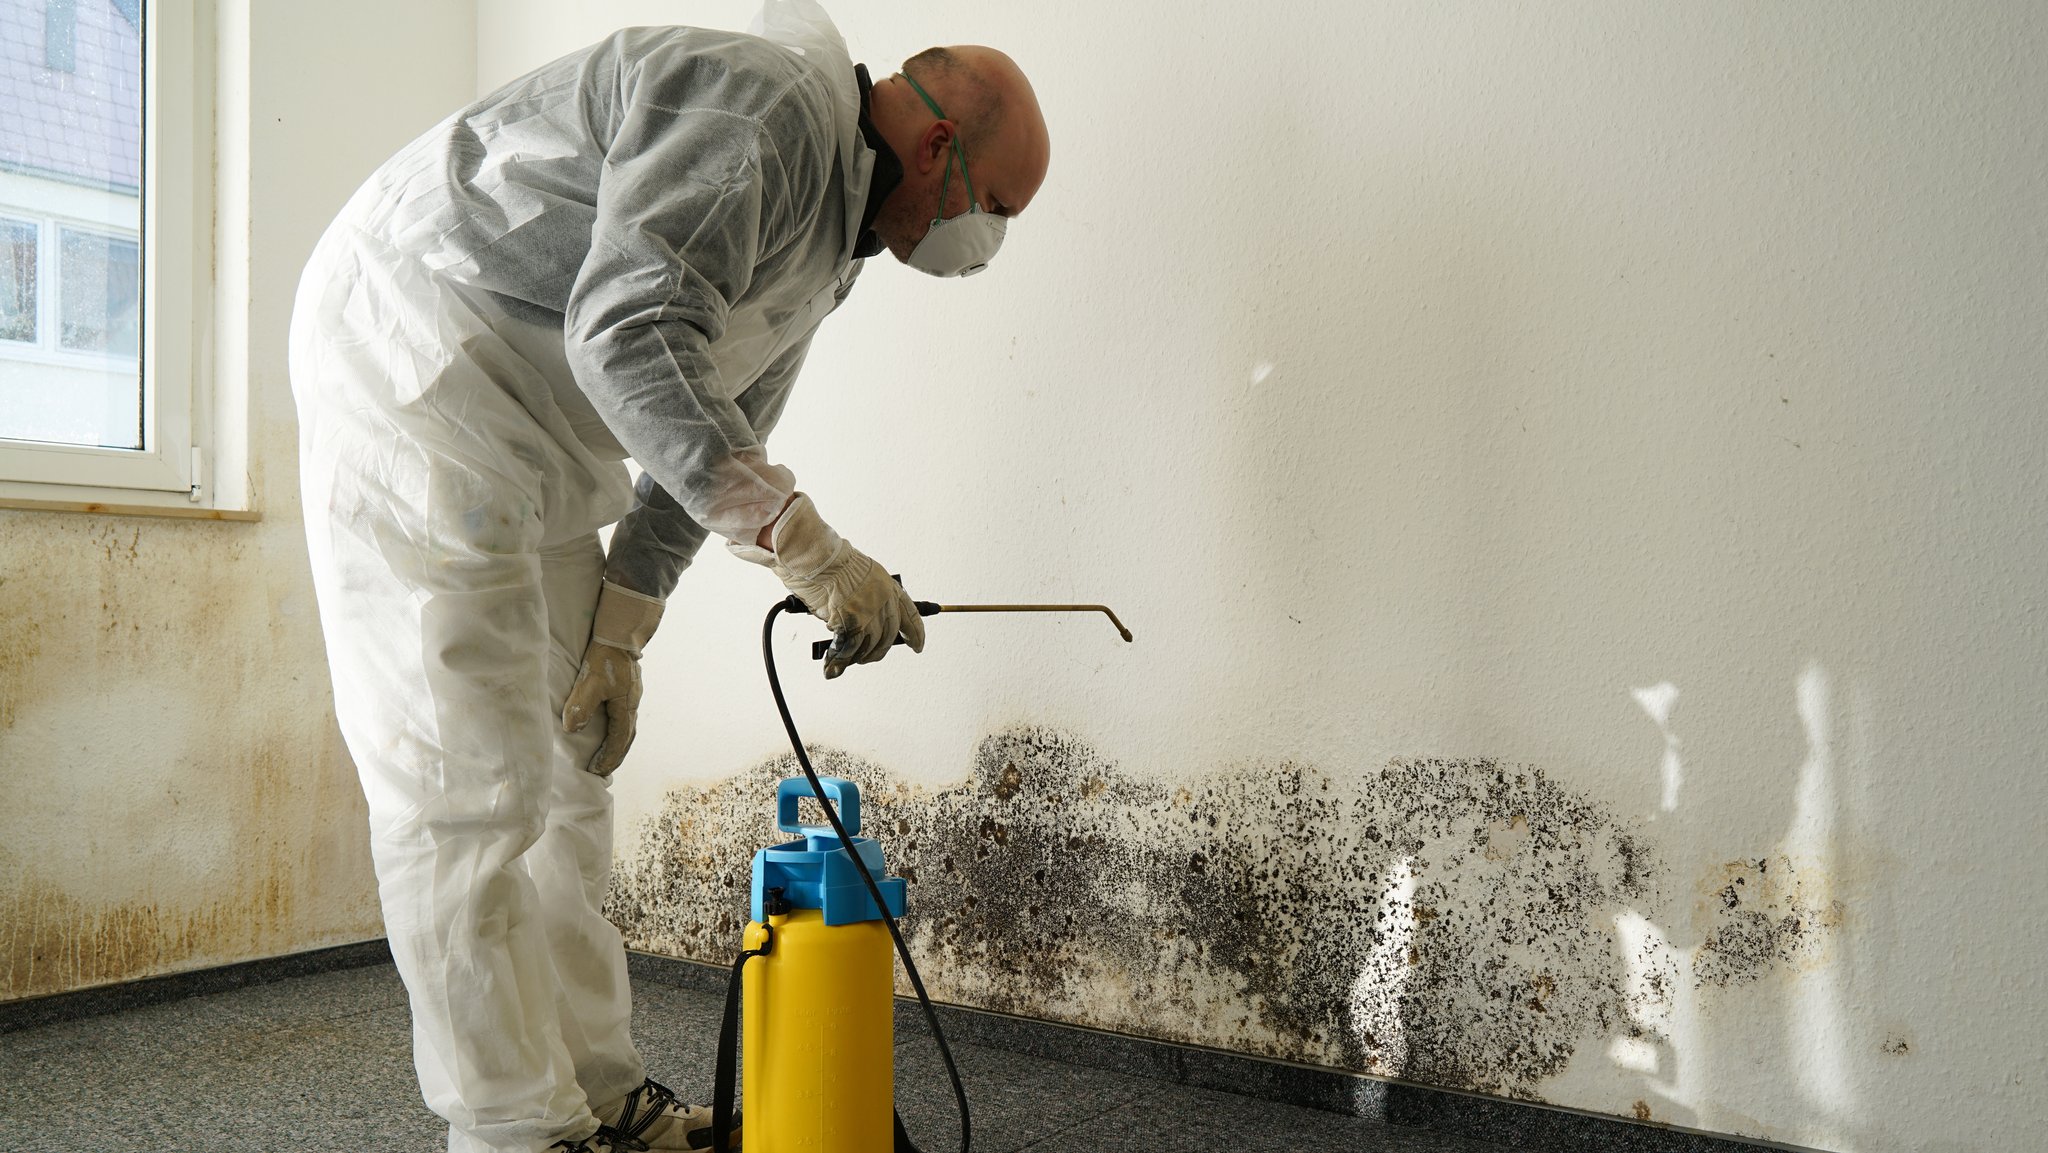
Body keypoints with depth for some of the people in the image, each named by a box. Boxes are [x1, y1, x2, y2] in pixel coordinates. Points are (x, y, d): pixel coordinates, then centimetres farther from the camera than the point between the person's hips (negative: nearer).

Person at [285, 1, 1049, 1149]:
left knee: (568, 768, 10)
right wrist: (806, 543, -33)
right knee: (468, 784, -9)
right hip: (420, 355, -10)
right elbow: (630, 334, -32)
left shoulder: (831, 238, 12)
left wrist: (619, 629, 9)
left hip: (539, 440, 10)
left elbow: (713, 435, 14)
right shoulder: (761, 102, -19)